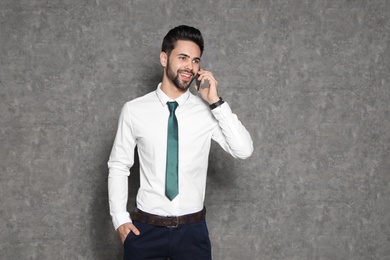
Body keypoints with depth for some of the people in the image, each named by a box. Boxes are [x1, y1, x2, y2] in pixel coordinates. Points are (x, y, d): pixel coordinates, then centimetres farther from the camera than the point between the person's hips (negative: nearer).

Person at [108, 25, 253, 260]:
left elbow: (244, 151, -13)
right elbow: (118, 165, 4)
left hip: (192, 231, 1)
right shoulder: (134, 110, -4)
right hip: (145, 230, 0)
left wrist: (216, 103, -17)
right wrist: (120, 218, -3)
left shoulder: (208, 111, -3)